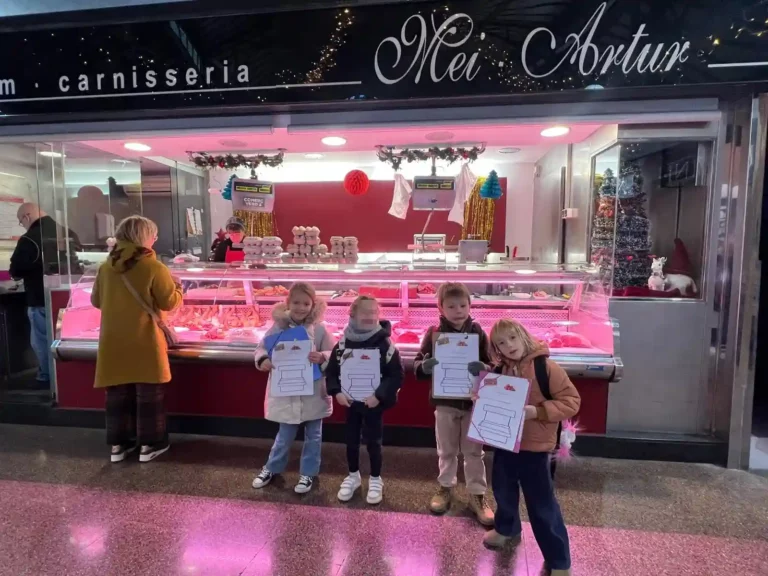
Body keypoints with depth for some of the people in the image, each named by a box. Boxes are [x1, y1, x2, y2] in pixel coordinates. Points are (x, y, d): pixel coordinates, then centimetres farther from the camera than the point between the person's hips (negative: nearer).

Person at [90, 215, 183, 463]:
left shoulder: (106, 266, 2)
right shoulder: (154, 267, -14)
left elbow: (96, 300, 11)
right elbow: (170, 303, -10)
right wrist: (178, 288, 9)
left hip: (113, 341, 5)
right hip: (144, 341, -5)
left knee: (118, 394, 15)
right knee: (149, 394, 7)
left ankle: (118, 443, 25)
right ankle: (149, 444, 16)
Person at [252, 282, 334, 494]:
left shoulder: (319, 329, -9)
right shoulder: (278, 326, -7)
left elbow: (334, 354, -6)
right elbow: (262, 348, -1)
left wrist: (322, 357, -26)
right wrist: (263, 360, -21)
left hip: (313, 392, 0)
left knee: (313, 436, 14)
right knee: (284, 435, 16)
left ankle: (308, 474, 33)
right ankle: (272, 468, 41)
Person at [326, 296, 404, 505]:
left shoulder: (385, 344, -16)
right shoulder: (342, 344, -7)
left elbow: (397, 375, -14)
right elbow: (331, 371, 2)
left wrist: (379, 396, -21)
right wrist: (336, 392, -12)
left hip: (374, 403, -3)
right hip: (350, 402, 3)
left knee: (373, 442, 11)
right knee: (351, 440, 16)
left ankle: (375, 480, 31)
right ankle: (353, 476, 38)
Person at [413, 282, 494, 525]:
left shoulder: (477, 332, -8)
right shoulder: (434, 333, -8)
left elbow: (490, 364, -4)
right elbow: (418, 363, -6)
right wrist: (424, 366, -29)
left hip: (474, 401, 0)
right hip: (445, 401, 0)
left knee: (474, 451, 14)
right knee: (446, 450, 18)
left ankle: (477, 494, 30)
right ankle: (445, 487, 38)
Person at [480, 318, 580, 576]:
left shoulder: (546, 367, -17)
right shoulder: (499, 371, 0)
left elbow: (571, 401, -16)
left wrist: (537, 412, -26)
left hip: (534, 447, -6)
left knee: (542, 504, 4)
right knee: (503, 490, 22)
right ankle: (507, 529, 49)